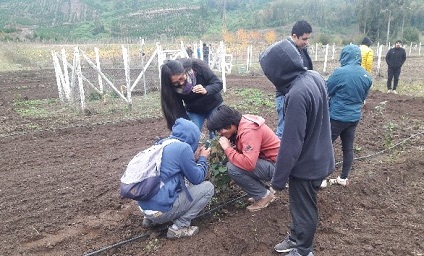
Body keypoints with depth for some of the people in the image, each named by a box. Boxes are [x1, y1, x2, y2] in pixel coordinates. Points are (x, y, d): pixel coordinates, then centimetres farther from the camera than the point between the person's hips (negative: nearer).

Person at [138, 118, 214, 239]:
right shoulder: (183, 147, -14)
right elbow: (197, 179, -4)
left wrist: (196, 157, 20)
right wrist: (203, 158, 11)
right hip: (161, 209, -8)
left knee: (182, 186, 33)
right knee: (208, 187, 2)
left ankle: (150, 218, 20)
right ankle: (179, 227, 0)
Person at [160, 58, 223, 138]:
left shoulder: (197, 66, -29)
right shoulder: (171, 87, -24)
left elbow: (218, 83, -22)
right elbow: (178, 110, -19)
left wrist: (206, 90, -41)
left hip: (213, 105, 0)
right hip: (194, 111, 1)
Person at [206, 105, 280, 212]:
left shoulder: (249, 131, -26)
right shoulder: (240, 124, 1)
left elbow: (248, 164, -35)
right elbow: (241, 150, 8)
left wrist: (227, 148, -23)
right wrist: (224, 148, -10)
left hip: (275, 166, -9)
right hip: (265, 160, 9)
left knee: (233, 168, -21)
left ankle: (264, 195, -1)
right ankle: (263, 191, 12)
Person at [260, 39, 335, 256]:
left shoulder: (297, 95, -31)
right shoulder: (314, 77, -3)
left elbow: (291, 143, -27)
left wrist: (278, 178, -18)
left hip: (306, 164, -8)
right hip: (318, 158, 9)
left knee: (303, 209, 13)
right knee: (300, 204, 25)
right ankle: (296, 238, 45)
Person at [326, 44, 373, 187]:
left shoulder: (340, 72, -18)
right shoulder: (367, 76, 4)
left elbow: (326, 92, -7)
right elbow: (363, 98, 15)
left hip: (337, 117, -6)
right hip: (354, 117, 7)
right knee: (348, 148, 13)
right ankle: (344, 178, 23)